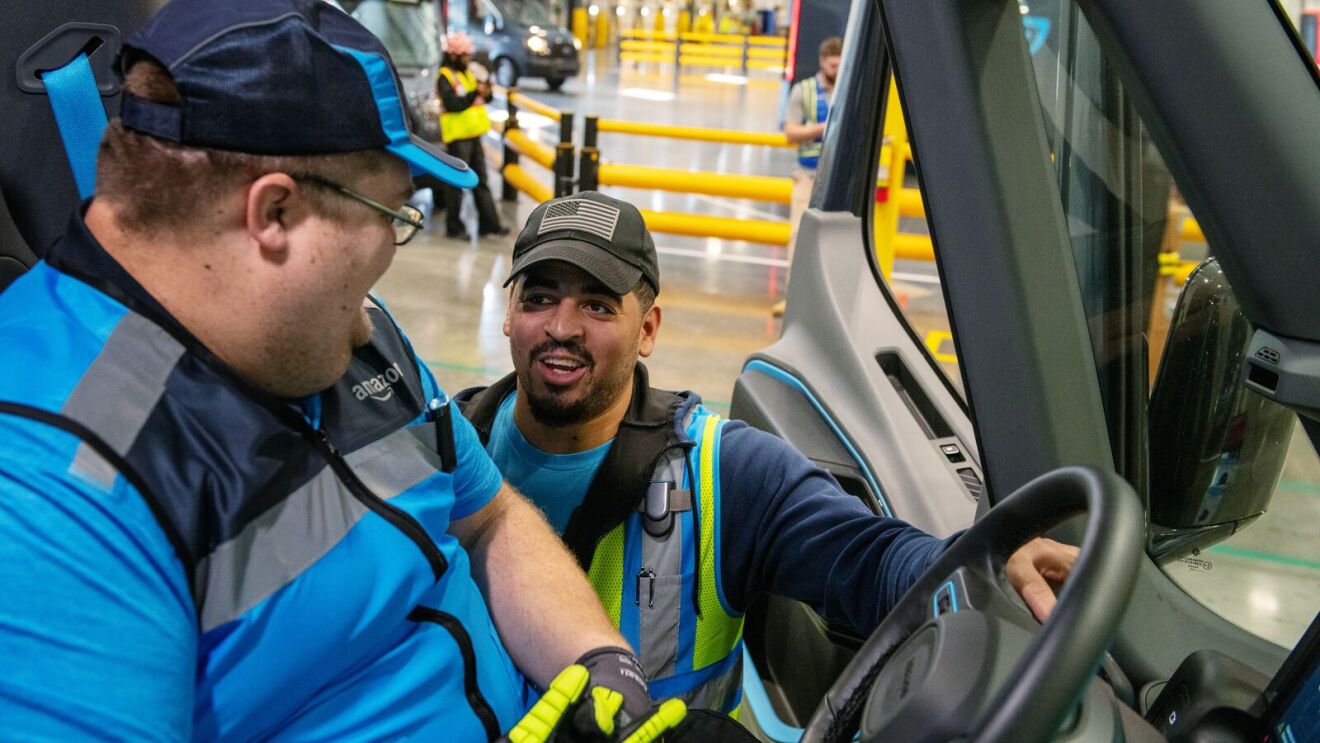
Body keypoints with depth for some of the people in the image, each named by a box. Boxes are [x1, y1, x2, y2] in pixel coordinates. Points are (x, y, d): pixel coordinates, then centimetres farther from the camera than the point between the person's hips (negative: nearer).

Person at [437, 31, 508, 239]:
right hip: (457, 136, -9)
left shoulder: (468, 74, 15)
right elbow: (452, 104, -21)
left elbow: (483, 97, 16)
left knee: (481, 180, 11)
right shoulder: (445, 77, -10)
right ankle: (453, 227, 3)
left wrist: (486, 91, -7)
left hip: (473, 134, 9)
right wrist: (475, 93, -25)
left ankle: (489, 222, 16)